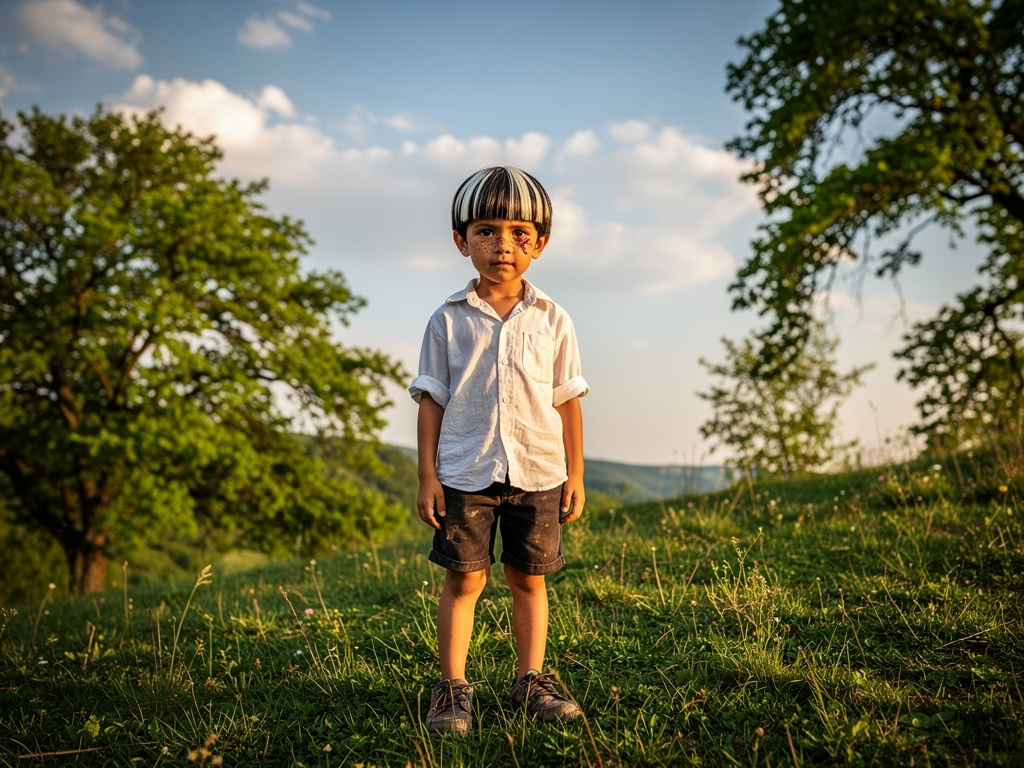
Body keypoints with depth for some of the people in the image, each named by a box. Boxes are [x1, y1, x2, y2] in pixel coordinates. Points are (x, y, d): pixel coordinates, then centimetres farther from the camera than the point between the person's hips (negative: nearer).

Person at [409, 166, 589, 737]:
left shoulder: (553, 320, 4)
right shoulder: (449, 321, 1)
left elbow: (568, 401, 7)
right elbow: (432, 401, 3)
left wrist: (575, 474, 5)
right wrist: (427, 476, -1)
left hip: (538, 473, 1)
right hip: (466, 474, -1)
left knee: (528, 578, 10)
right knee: (464, 579, 1)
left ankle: (532, 681, 22)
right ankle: (453, 689, 12)